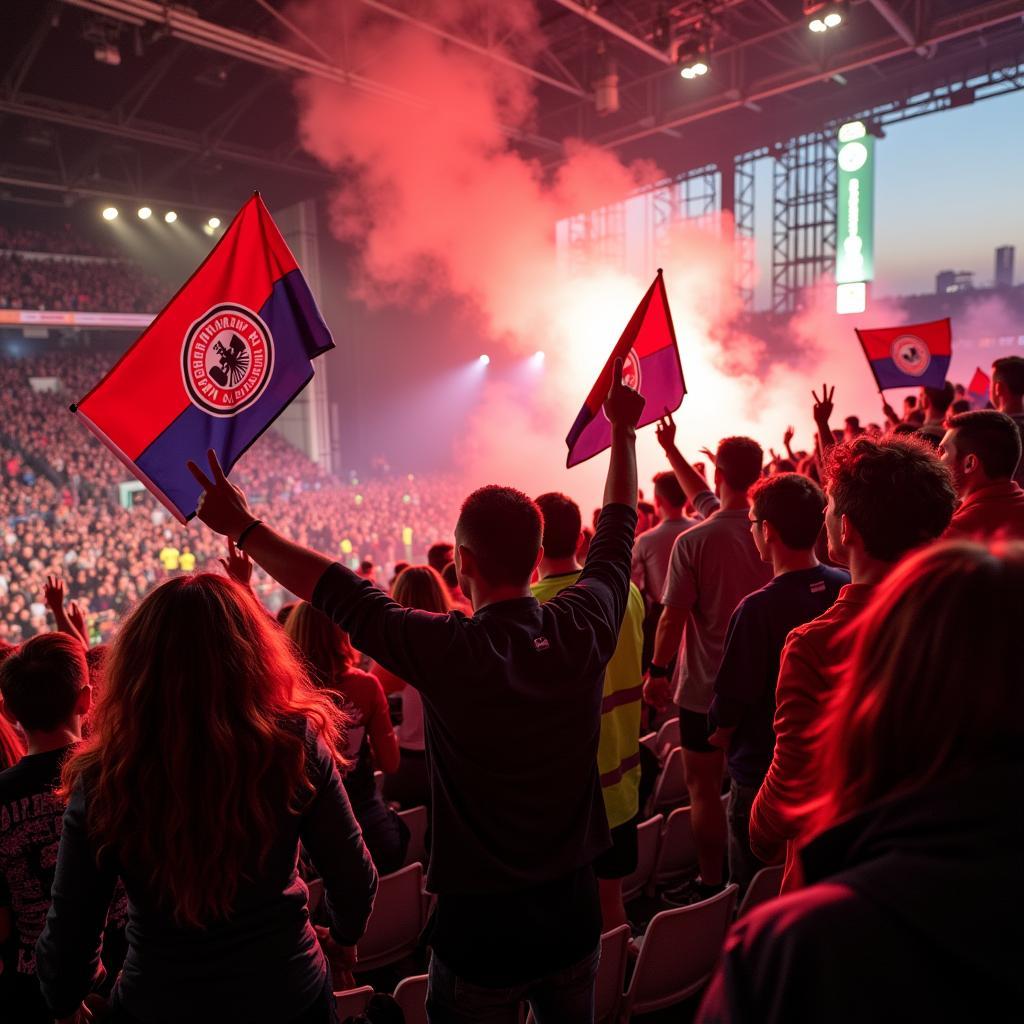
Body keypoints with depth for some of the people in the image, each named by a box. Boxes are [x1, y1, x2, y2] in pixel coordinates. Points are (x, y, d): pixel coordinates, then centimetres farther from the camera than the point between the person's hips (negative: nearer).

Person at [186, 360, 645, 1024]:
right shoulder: (586, 628, -14)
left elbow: (333, 588, -17)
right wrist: (624, 428, 13)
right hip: (575, 911, 4)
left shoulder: (448, 651, -26)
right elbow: (619, 527, 1)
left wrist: (243, 526, -6)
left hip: (480, 920, -4)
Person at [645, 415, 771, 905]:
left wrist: (656, 671, -4)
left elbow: (673, 616, -19)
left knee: (703, 784, 9)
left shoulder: (693, 542, -22)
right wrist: (670, 449, 21)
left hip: (706, 686, -6)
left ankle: (710, 883, 21)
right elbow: (704, 498, 12)